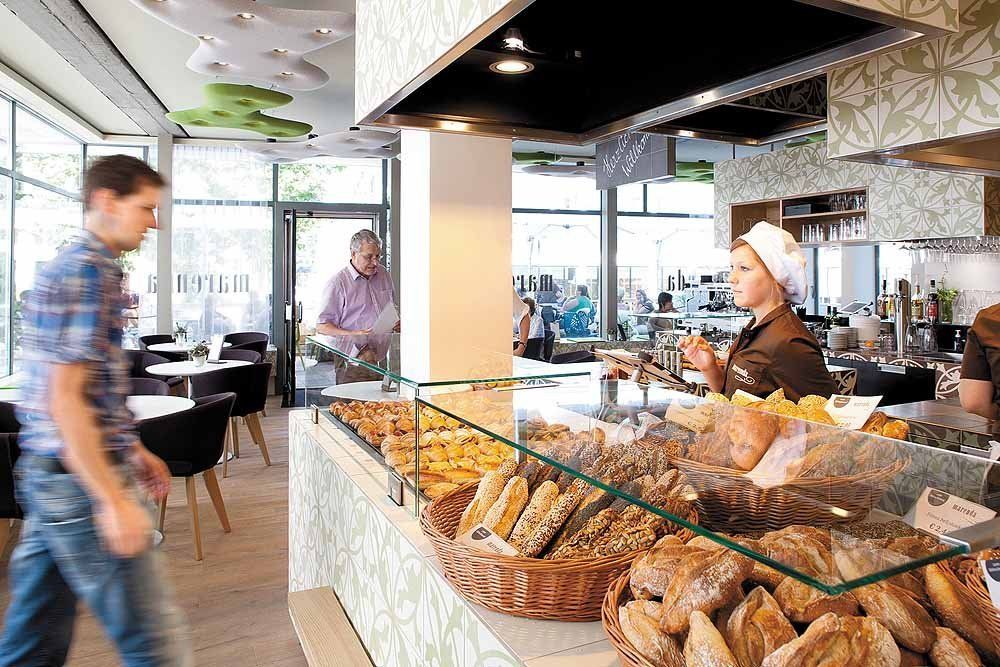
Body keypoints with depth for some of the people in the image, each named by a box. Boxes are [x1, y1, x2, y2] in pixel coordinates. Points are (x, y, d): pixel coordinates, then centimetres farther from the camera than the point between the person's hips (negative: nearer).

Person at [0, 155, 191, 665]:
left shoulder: (69, 264, 15)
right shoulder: (88, 273, -17)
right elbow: (64, 399, -22)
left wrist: (131, 449, 23)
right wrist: (113, 500, -22)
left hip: (48, 475, 10)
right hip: (80, 479, -10)